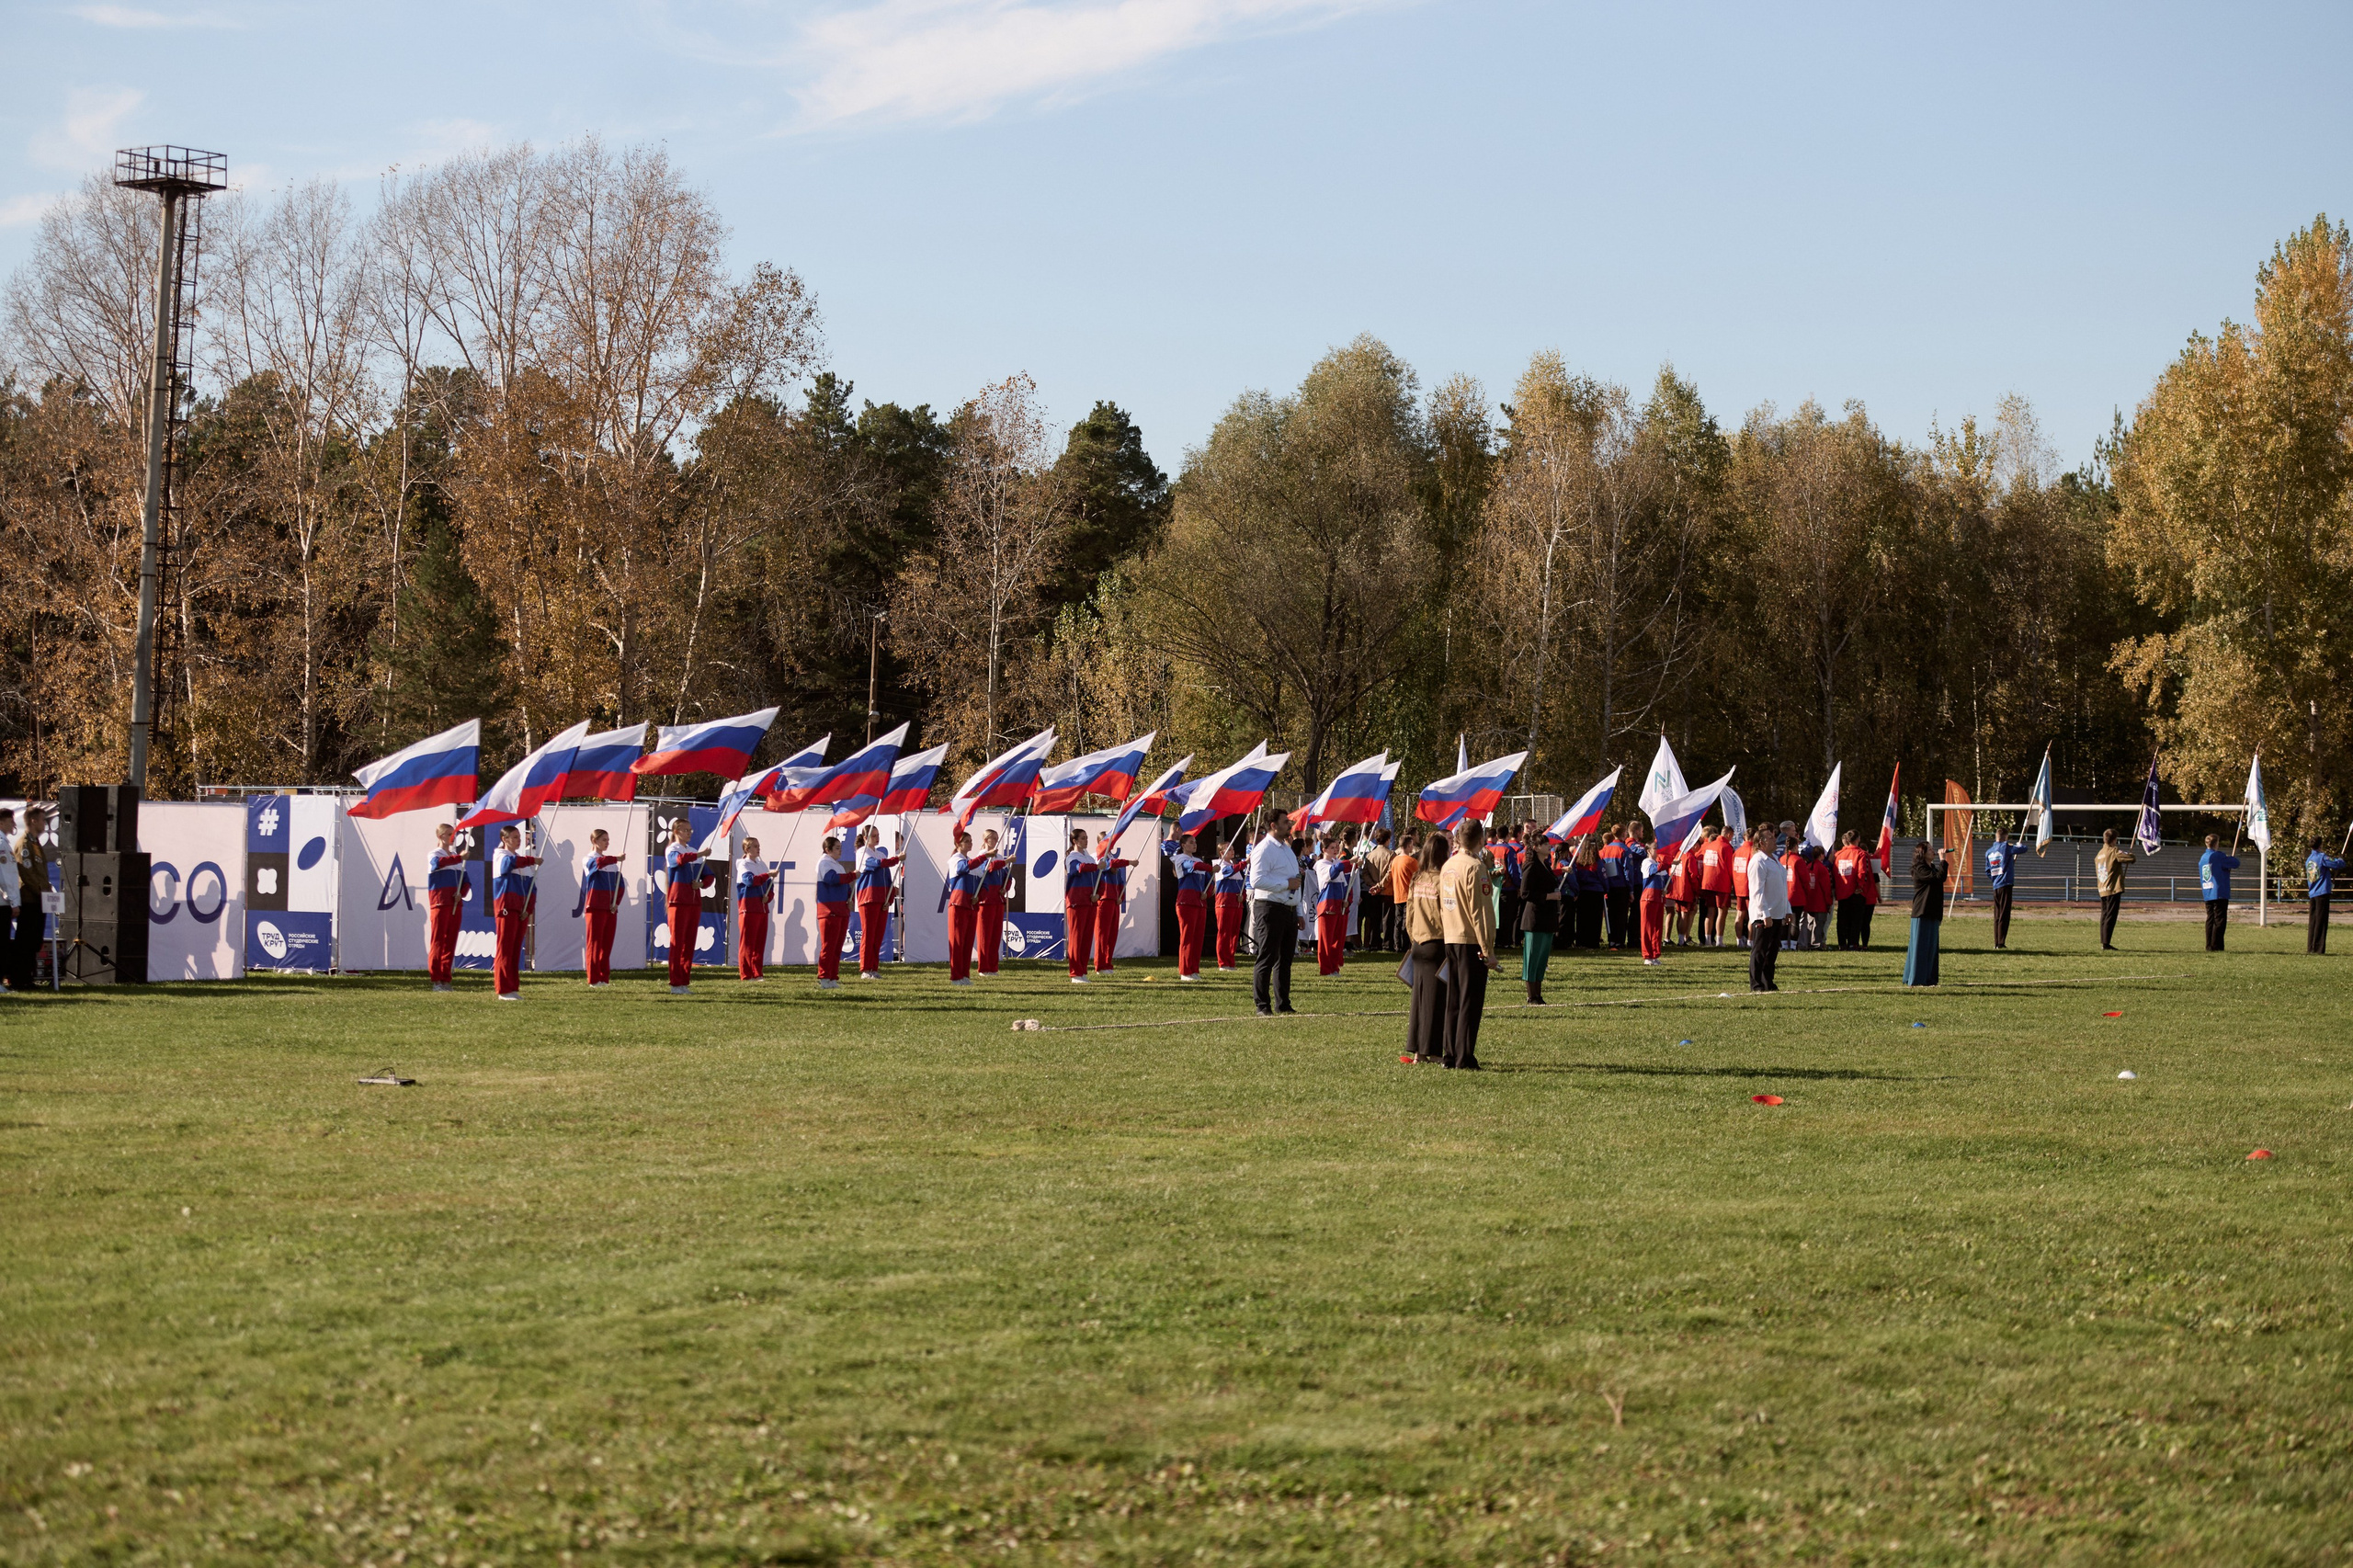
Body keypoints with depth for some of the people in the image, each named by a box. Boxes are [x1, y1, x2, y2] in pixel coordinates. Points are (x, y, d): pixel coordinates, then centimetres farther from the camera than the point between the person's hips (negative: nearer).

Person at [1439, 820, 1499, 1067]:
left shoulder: (1447, 867, 11)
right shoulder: (1475, 867, -14)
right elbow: (1478, 911, -16)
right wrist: (1488, 950, -15)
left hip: (1451, 940, 8)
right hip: (1471, 942, -8)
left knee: (1454, 1000, 12)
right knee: (1471, 1001, -5)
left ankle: (1451, 1056, 14)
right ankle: (1464, 1058, -6)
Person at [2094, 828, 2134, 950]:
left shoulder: (2100, 853, 12)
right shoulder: (2114, 851, -11)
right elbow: (2131, 858, -17)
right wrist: (2133, 857, 8)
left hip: (2102, 890, 8)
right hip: (2113, 889, -8)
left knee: (2104, 916, 13)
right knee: (2110, 917, -6)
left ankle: (2103, 943, 13)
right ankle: (2106, 944, -9)